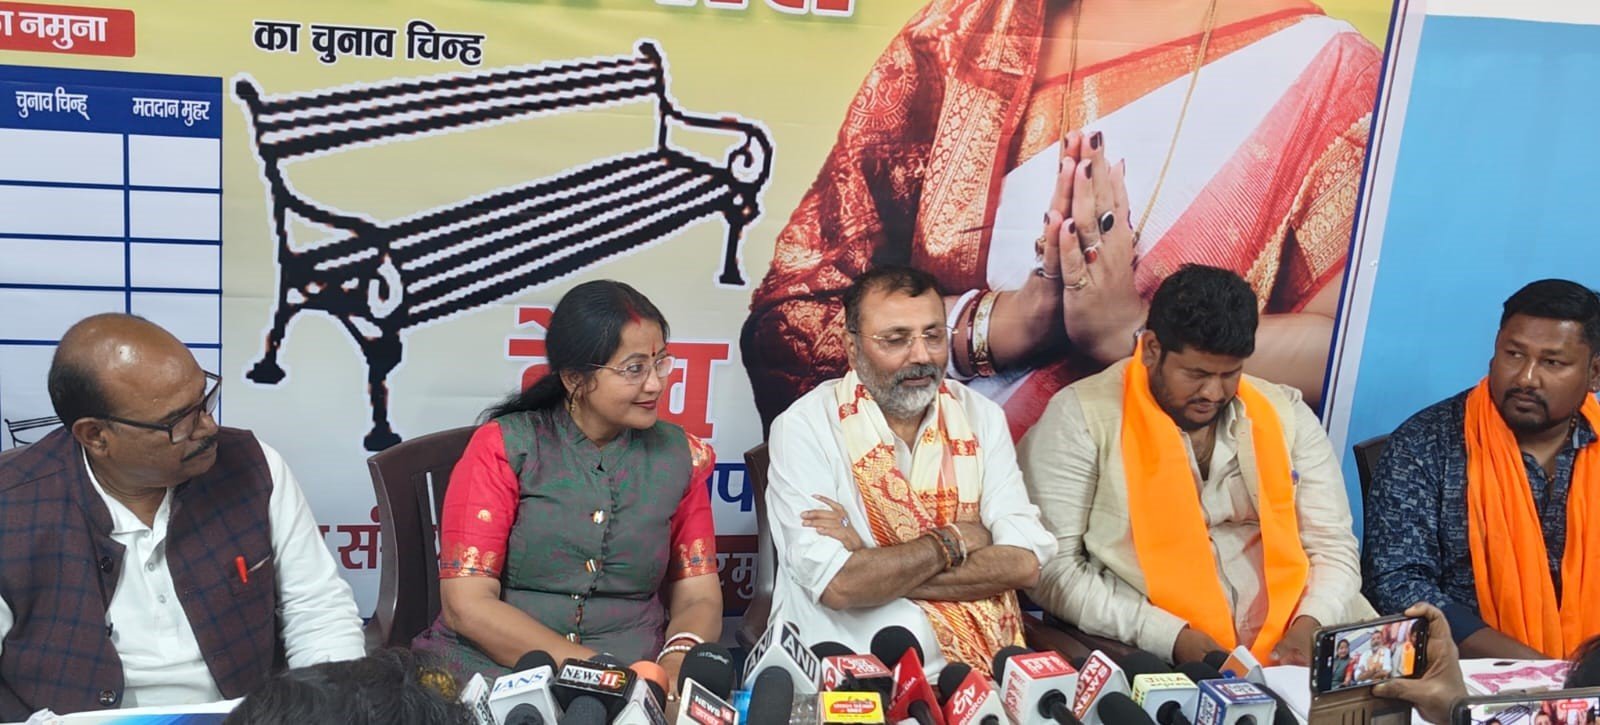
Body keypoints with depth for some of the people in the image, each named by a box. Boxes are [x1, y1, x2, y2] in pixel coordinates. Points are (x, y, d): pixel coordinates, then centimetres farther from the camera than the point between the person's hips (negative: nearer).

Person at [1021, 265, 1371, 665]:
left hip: (1283, 647, 5)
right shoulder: (1081, 419, -2)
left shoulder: (1286, 415, 13)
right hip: (1150, 657, -4)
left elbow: (1333, 546, 15)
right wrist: (1173, 637, -15)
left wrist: (1309, 626, -6)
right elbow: (1052, 567, -7)